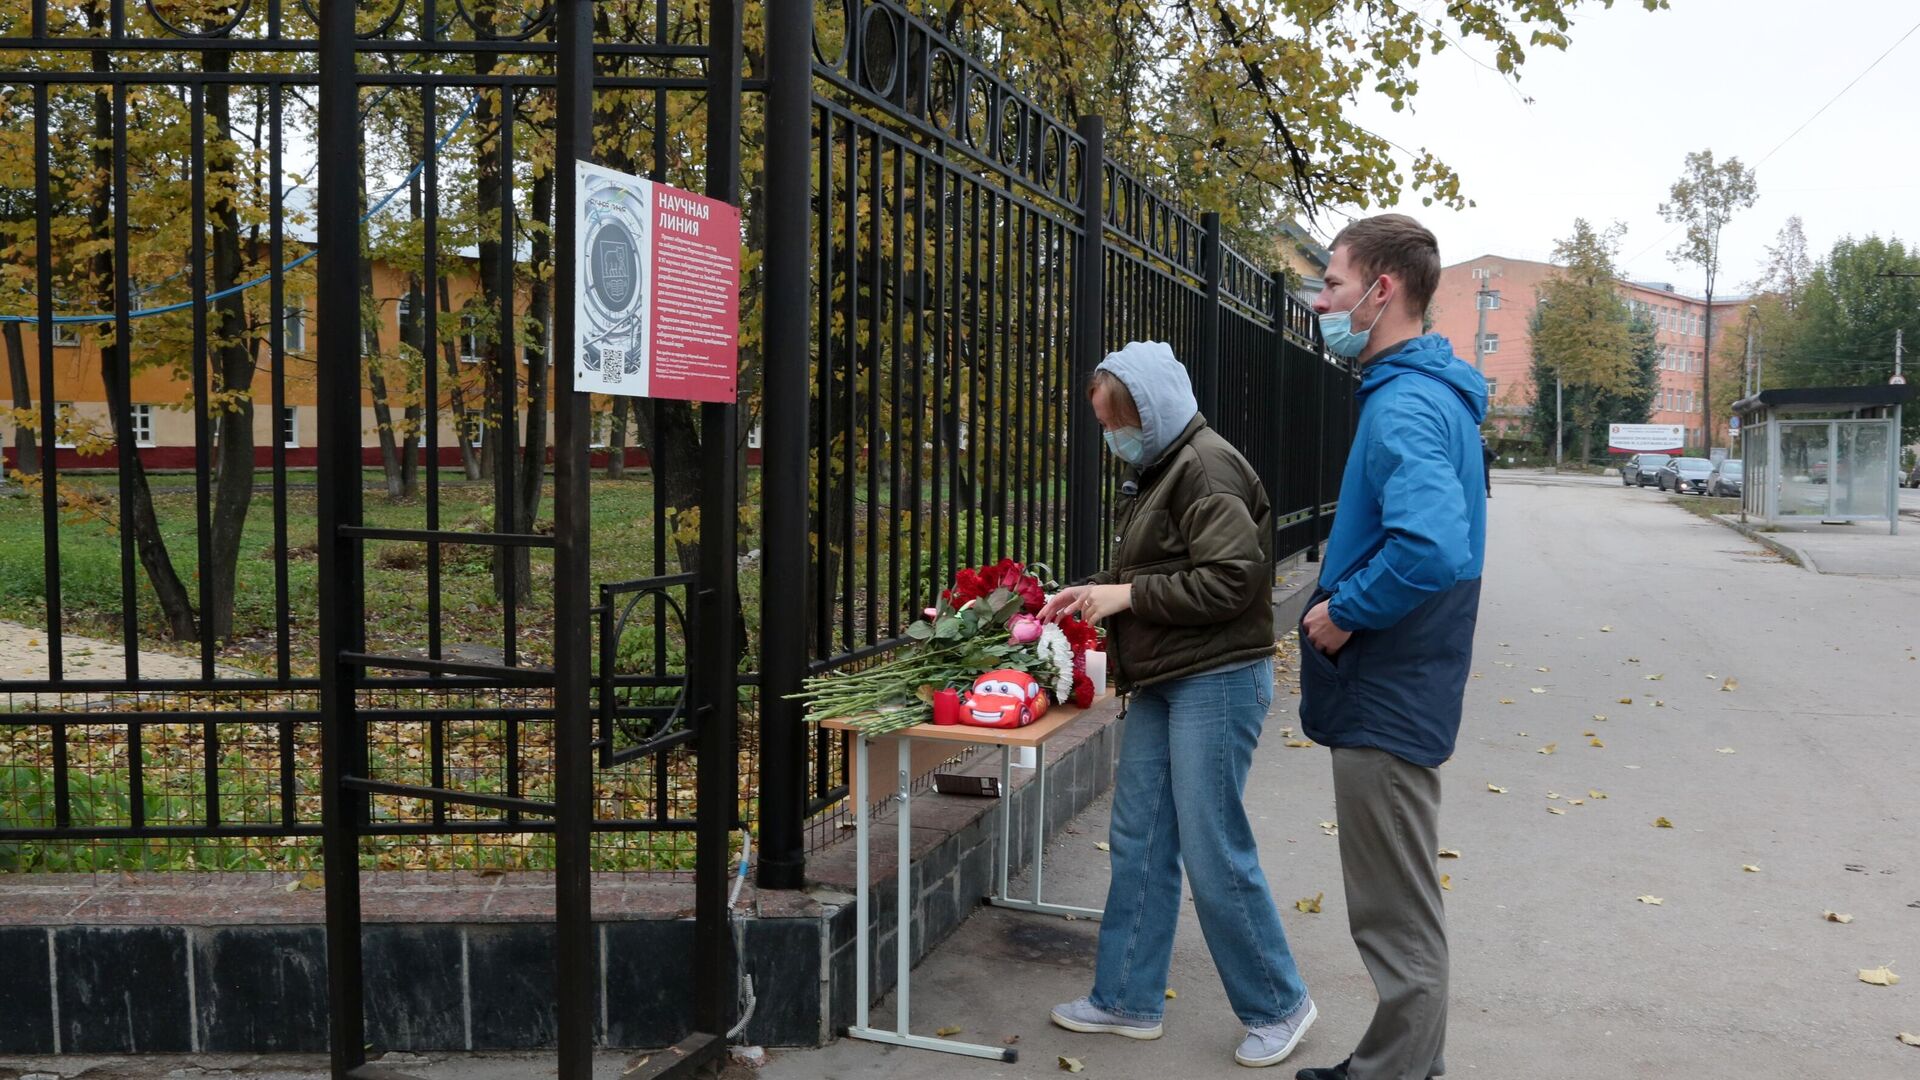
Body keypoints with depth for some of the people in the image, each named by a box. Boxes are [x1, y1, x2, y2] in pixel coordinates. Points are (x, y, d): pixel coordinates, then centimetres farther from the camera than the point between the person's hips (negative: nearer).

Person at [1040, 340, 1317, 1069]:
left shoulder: (1207, 468, -14)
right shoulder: (1157, 470, 16)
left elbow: (1229, 580, -22)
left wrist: (1126, 594, -17)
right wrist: (1095, 593, 9)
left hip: (1215, 681, -10)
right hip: (1162, 683, 10)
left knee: (1214, 853, -2)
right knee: (1139, 843, 11)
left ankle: (1278, 1007, 15)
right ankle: (1127, 1001, 22)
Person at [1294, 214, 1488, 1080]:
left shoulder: (1403, 407, -21)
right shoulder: (1433, 392, 11)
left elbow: (1432, 549, -37)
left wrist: (1345, 611, -21)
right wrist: (1348, 602, 12)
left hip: (1387, 699, -11)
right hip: (1397, 690, 11)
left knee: (1398, 921, 3)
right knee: (1402, 910, 22)